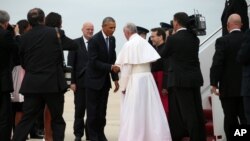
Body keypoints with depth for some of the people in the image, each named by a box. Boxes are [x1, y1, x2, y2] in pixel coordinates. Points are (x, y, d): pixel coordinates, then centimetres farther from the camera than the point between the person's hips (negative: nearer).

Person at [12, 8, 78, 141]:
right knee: (57, 120, 9)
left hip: (32, 84, 2)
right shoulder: (56, 33, -5)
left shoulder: (25, 37, 1)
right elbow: (74, 45, 10)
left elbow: (22, 62, 9)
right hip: (53, 83, -2)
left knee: (26, 119, 6)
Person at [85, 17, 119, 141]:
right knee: (93, 109, 1)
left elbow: (112, 59, 9)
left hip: (105, 80, 6)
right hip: (94, 79, -6)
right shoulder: (94, 40, -16)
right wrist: (110, 67, -28)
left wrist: (115, 79, 6)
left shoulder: (112, 39, 4)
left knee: (102, 109, 9)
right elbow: (94, 62, -20)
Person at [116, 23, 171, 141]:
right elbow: (152, 62, 10)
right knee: (151, 109, 9)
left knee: (133, 112, -2)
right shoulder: (145, 42, 11)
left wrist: (123, 86, -4)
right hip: (148, 78, 7)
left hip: (135, 80, -6)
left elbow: (126, 67, -10)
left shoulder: (129, 45, -9)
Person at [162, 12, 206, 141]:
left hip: (181, 79, -6)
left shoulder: (172, 39, -11)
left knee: (187, 111, -2)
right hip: (195, 77, 6)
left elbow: (164, 55, 2)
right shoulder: (194, 37, 6)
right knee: (197, 110, 11)